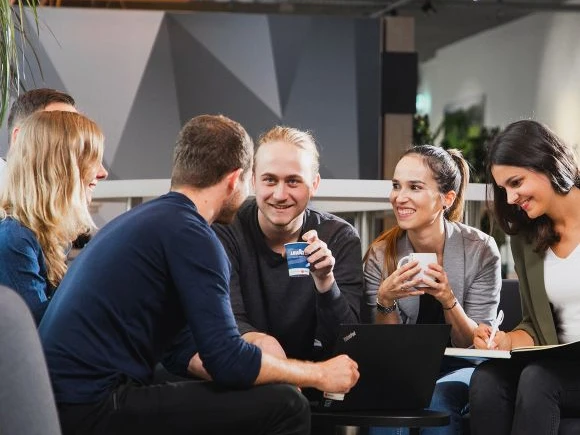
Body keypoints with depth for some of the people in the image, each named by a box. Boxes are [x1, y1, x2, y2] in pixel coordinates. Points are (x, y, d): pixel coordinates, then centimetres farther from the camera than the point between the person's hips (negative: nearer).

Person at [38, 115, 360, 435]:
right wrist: (318, 375, 0)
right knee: (285, 407, -10)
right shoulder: (188, 231, -11)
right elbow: (227, 362, -15)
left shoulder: (146, 218, 18)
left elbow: (181, 350, 25)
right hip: (91, 409, -10)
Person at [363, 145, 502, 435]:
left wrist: (447, 299, -28)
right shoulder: (380, 254, -7)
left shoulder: (480, 250, -12)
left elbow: (474, 344, -9)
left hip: (460, 368, -1)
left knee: (437, 401, -33)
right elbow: (387, 348, -4)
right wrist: (385, 301, -24)